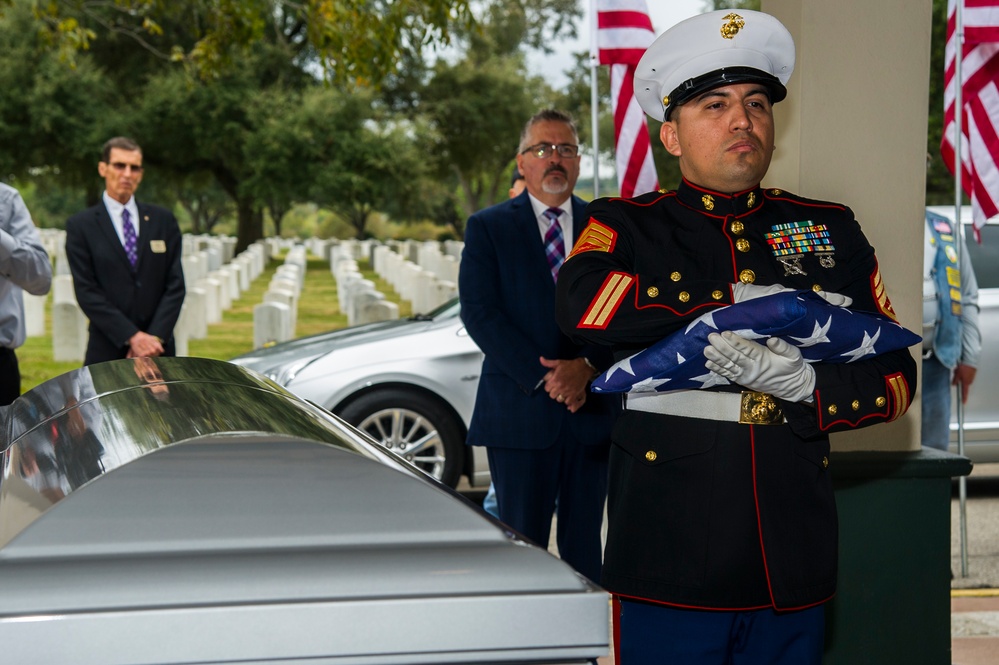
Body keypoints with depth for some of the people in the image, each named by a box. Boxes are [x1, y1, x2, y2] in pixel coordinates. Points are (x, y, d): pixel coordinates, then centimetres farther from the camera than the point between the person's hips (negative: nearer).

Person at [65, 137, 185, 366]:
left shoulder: (164, 220, 10)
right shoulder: (81, 226, 3)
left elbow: (175, 285, 5)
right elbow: (86, 292, -4)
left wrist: (155, 336, -8)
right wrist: (132, 336, -13)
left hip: (158, 350, 2)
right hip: (107, 352, -2)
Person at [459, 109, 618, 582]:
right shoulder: (488, 227, 5)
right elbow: (479, 312, -5)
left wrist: (589, 366, -13)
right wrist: (542, 377, -14)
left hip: (594, 409, 2)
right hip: (520, 411, -2)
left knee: (584, 545, 7)